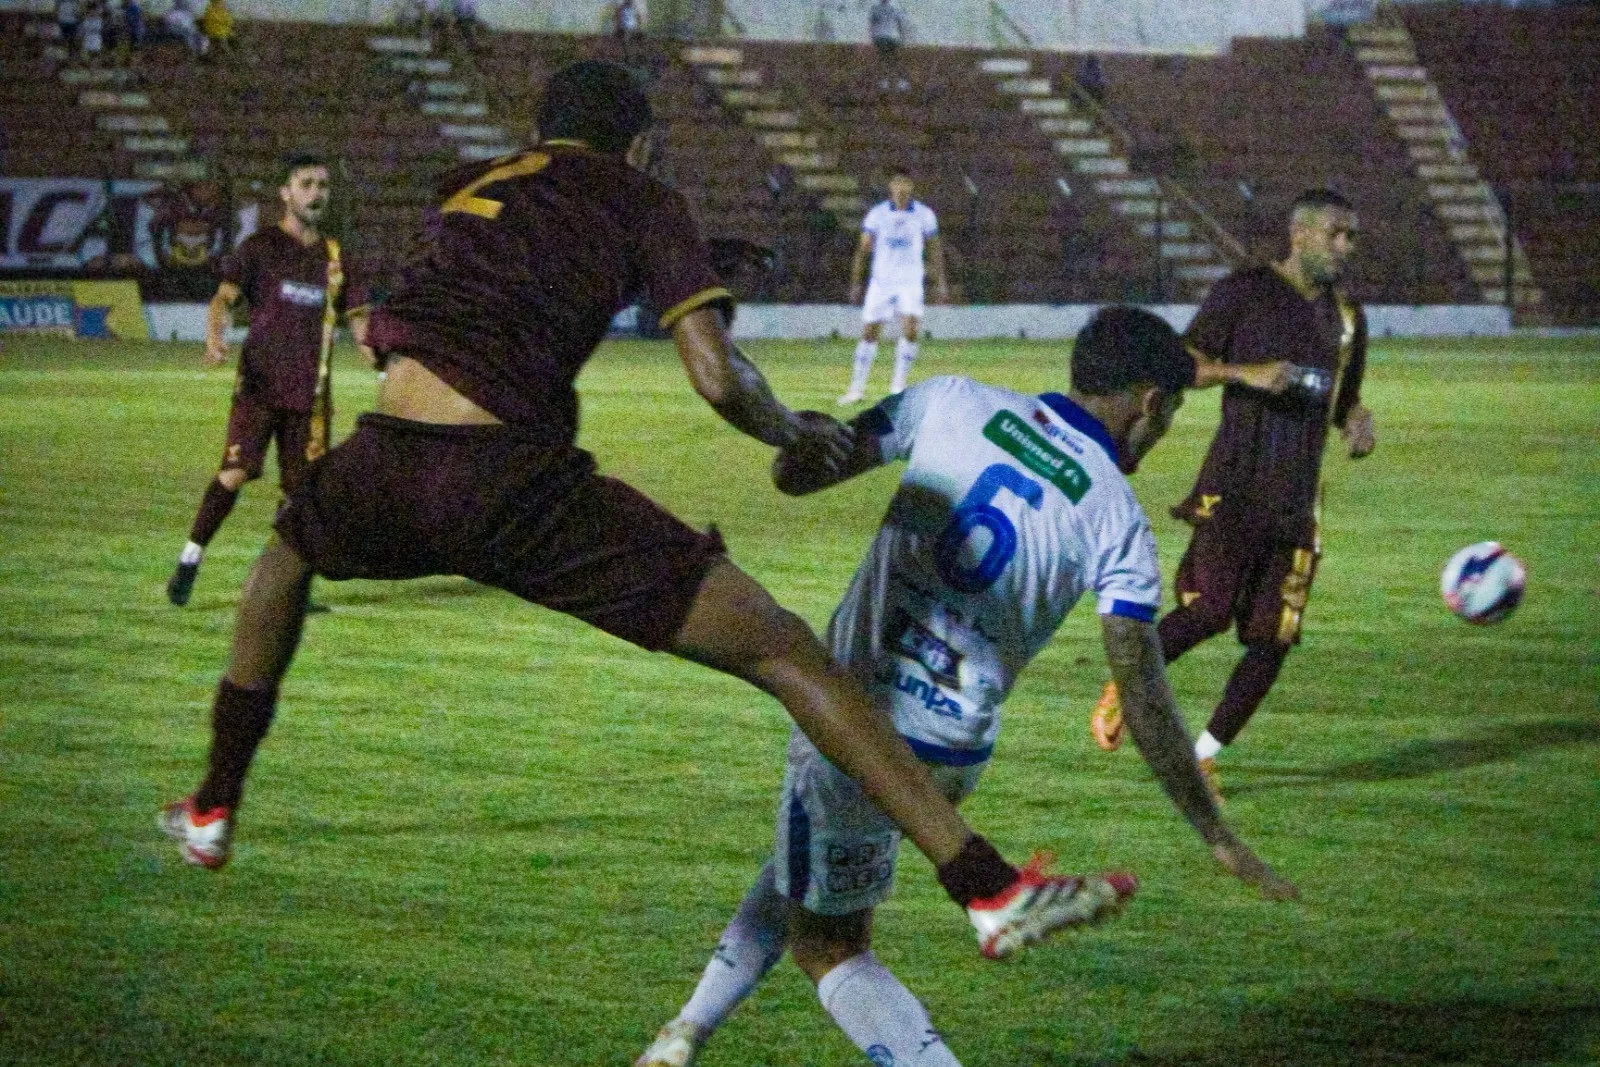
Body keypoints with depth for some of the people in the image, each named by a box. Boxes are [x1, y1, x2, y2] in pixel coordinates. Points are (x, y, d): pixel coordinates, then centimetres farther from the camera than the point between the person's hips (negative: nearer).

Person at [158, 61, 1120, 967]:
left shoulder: (472, 186, 26)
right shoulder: (642, 202, 12)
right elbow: (719, 380, 1)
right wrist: (790, 430, 20)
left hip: (383, 466, 4)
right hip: (511, 478, -4)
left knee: (287, 555, 41)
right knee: (785, 651, -2)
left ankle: (213, 812, 45)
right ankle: (988, 887, -10)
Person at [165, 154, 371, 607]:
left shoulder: (334, 256, 14)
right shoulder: (260, 246, 1)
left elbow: (357, 317, 16)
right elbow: (224, 297, -9)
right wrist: (215, 339, -29)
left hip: (310, 389, 4)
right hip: (260, 381, -4)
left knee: (301, 485, 1)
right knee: (236, 471, -17)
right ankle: (190, 560, -4)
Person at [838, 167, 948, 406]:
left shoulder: (924, 215, 1)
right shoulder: (877, 214, 0)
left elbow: (934, 248, 11)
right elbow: (863, 249, 4)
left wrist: (941, 282, 9)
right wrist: (855, 282, -1)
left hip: (910, 283, 0)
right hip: (881, 282, 0)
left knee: (910, 330, -17)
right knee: (869, 332, 2)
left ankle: (898, 386, -6)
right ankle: (857, 388, 13)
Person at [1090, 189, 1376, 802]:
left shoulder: (1346, 316, 16)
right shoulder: (1247, 292, -1)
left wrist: (1357, 422, 6)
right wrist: (1254, 372, -14)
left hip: (1298, 494, 6)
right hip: (1235, 484, -6)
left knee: (1272, 637, -1)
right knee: (1209, 610, -20)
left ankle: (1205, 753, 13)